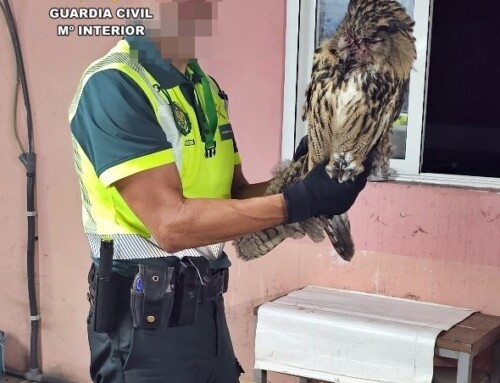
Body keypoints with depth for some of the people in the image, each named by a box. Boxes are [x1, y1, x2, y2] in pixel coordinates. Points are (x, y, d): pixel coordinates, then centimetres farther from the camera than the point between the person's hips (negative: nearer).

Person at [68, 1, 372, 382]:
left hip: (206, 308, 8)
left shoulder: (207, 87, 9)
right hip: (146, 319, -8)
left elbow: (234, 195, 11)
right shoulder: (113, 85, -17)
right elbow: (171, 224, -23)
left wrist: (297, 179, -8)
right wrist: (298, 202, -26)